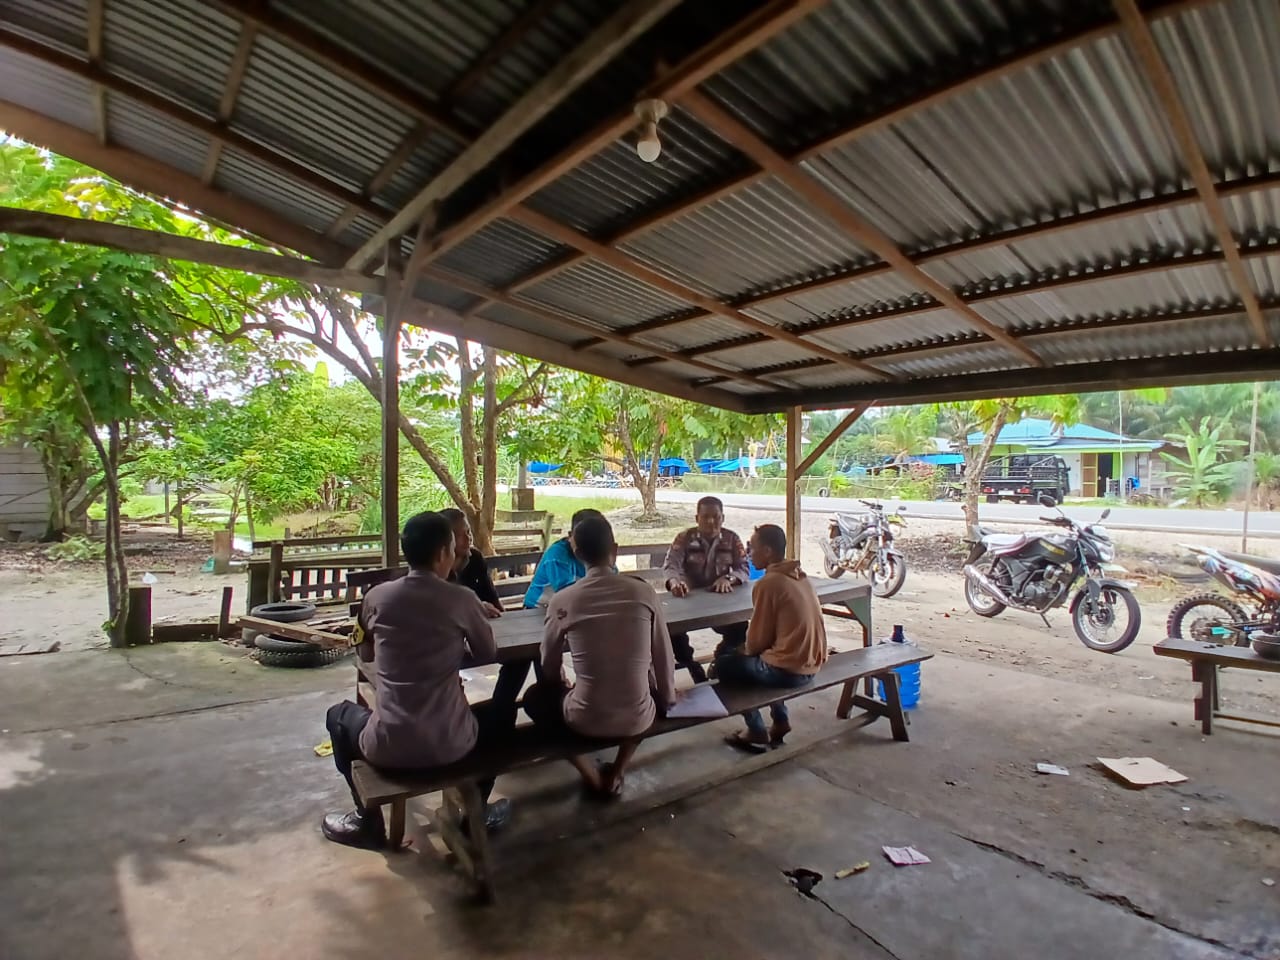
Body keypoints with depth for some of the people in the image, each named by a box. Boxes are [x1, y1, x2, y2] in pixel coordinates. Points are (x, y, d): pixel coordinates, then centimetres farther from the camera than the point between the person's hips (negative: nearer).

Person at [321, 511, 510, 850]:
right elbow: (488, 655, 9)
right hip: (450, 746, -1)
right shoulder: (461, 599, -7)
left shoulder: (377, 597, -1)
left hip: (388, 747, 1)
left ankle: (368, 821, 37)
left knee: (338, 714, 33)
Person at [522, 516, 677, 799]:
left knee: (536, 697, 29)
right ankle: (616, 773, 28)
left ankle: (591, 776, 23)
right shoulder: (644, 592, -9)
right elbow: (664, 658, 1)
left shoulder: (562, 601, -11)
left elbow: (550, 666, 3)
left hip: (585, 721, -2)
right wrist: (667, 700, 20)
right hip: (638, 718, 2)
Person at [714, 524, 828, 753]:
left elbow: (757, 639, -10)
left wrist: (746, 651, 11)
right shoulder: (800, 577, 8)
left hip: (788, 669, -8)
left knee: (724, 664, 11)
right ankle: (780, 721, 27)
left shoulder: (767, 583, -17)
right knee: (759, 658, 32)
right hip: (812, 665, 8)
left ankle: (757, 732, 15)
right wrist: (749, 650, 20)